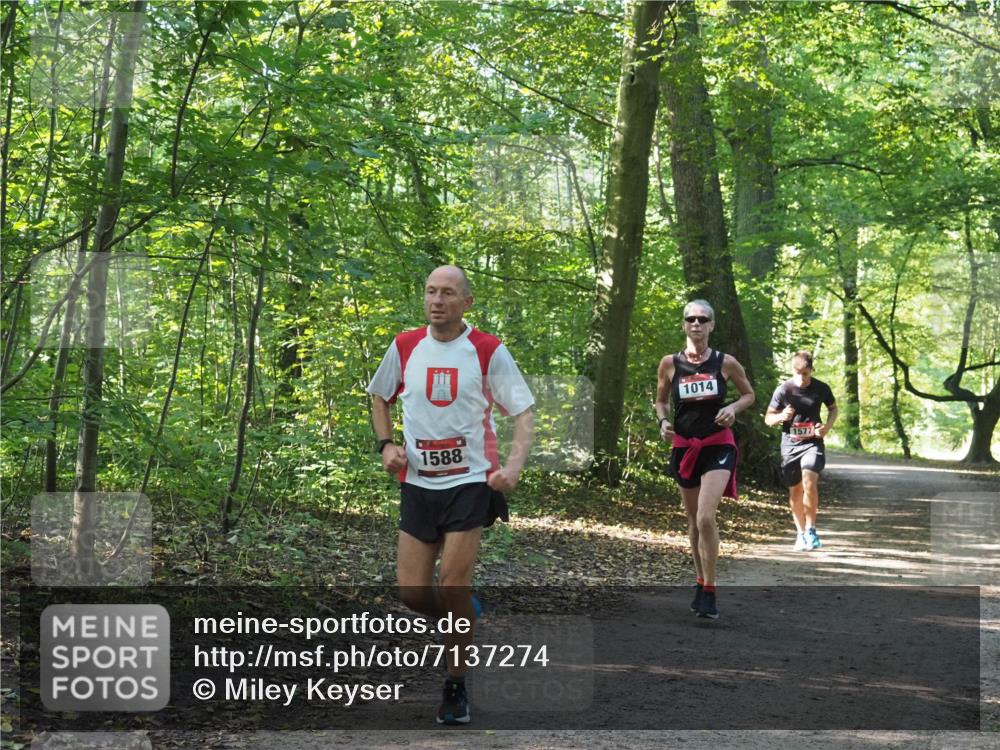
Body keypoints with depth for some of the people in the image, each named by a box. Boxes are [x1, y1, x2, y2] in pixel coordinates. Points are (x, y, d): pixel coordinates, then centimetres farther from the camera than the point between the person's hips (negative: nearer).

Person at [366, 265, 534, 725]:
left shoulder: (488, 350, -7)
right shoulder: (404, 347, 3)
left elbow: (523, 411, -6)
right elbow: (380, 397, 19)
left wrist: (514, 466, -22)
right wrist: (386, 444, 2)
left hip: (471, 483, -3)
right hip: (417, 483, 4)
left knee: (453, 588, -8)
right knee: (412, 592, 0)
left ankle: (456, 688, 9)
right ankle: (463, 622, 33)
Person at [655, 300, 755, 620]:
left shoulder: (725, 363, -4)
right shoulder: (670, 363, -1)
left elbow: (749, 394, 11)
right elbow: (661, 401, 13)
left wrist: (733, 408, -9)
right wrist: (664, 421, -7)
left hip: (718, 446, -3)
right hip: (684, 446, 3)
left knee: (706, 517, -17)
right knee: (694, 520, 13)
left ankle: (709, 591, -7)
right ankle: (700, 583, 29)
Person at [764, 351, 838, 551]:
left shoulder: (821, 388, -4)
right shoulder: (783, 390, -6)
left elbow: (833, 408, 15)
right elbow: (768, 418, 3)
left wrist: (828, 426, -5)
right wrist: (781, 417, -19)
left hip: (813, 443, -1)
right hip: (790, 444, 1)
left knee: (809, 482, -22)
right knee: (795, 490, 7)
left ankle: (810, 529, -9)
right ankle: (800, 533, 23)